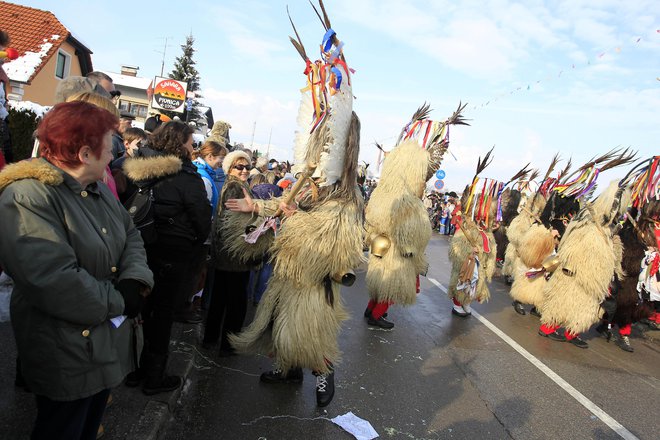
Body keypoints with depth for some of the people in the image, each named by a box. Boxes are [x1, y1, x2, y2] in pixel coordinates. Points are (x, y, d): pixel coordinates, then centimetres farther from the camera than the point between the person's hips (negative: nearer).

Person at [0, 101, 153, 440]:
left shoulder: (96, 188, 6)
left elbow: (130, 235, 6)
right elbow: (55, 282, -34)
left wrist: (135, 279, -14)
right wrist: (119, 302, -19)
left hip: (107, 343, 8)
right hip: (67, 355, -8)